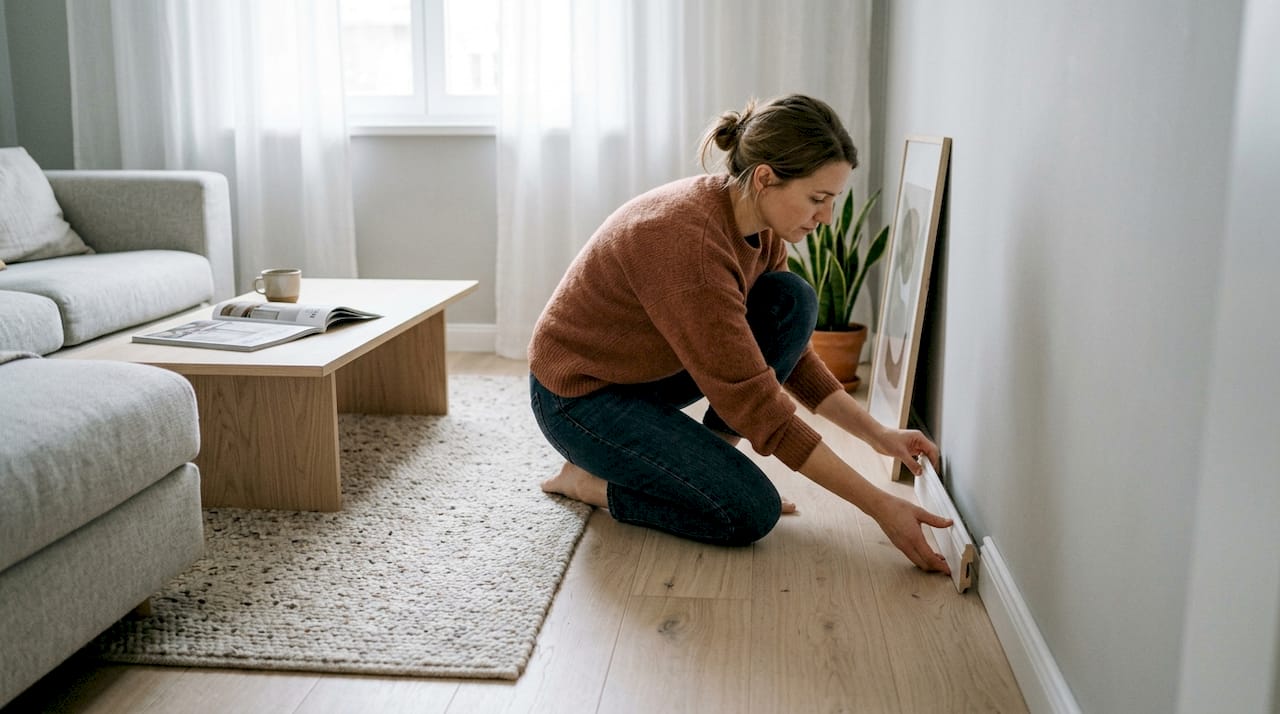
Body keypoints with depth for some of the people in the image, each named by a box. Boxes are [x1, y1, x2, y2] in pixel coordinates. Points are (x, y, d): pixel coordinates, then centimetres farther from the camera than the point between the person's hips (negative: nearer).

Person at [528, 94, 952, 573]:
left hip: (650, 369, 8)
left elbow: (790, 353, 4)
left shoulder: (758, 226, -8)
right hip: (580, 392, -8)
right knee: (751, 513, -18)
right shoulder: (689, 239, -34)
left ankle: (705, 459, 0)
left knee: (793, 301, -9)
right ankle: (589, 479, 1)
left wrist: (879, 435, -6)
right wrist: (880, 507, -28)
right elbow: (755, 404, -32)